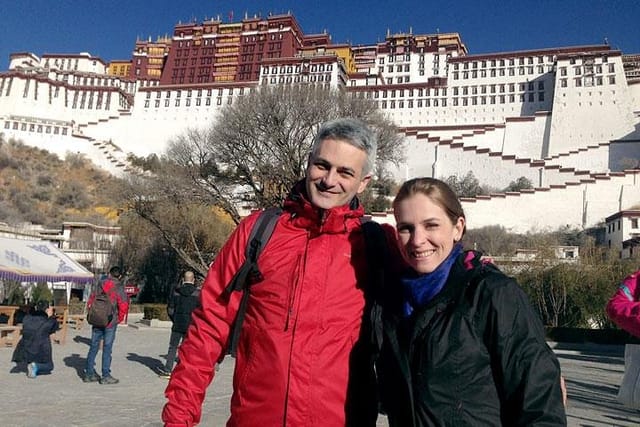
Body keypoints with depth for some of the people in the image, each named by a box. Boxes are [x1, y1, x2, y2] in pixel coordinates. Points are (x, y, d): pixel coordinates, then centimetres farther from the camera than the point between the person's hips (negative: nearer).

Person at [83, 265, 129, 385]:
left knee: (94, 346, 12)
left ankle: (89, 373, 18)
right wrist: (120, 318, -1)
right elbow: (123, 305, -16)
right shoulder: (118, 288, -9)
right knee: (107, 348, 0)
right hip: (110, 322, -4)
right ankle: (106, 376, 4)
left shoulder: (100, 285, 5)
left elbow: (90, 301, 8)